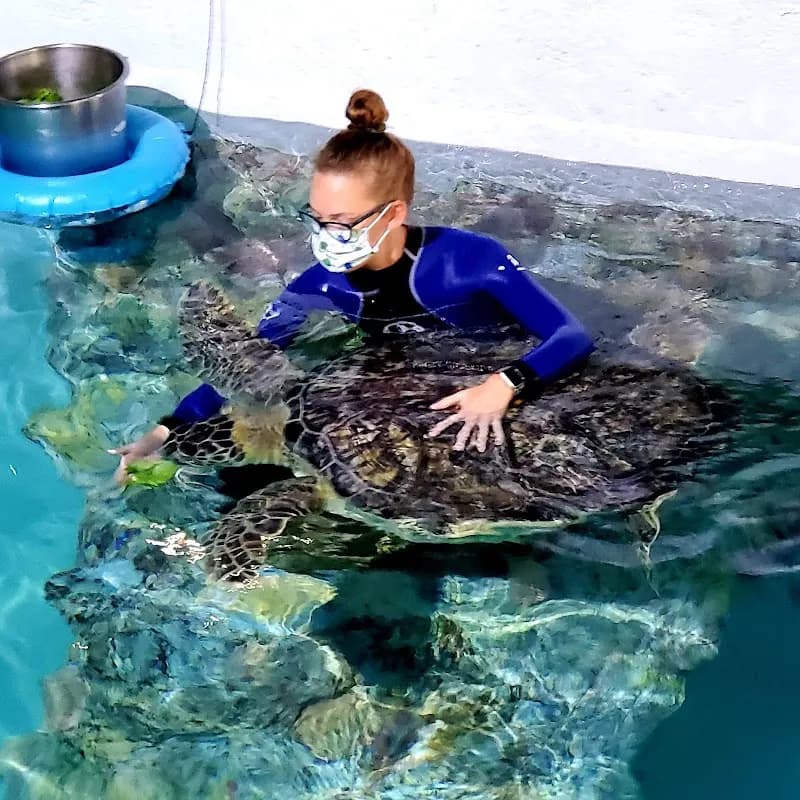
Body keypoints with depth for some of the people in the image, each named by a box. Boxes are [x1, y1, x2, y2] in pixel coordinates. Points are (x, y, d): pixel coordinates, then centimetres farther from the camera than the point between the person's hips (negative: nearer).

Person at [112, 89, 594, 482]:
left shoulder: (471, 258, -27)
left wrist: (504, 384, -47)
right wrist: (165, 433, -22)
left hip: (504, 414, -3)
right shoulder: (324, 284, -16)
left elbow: (573, 336, -28)